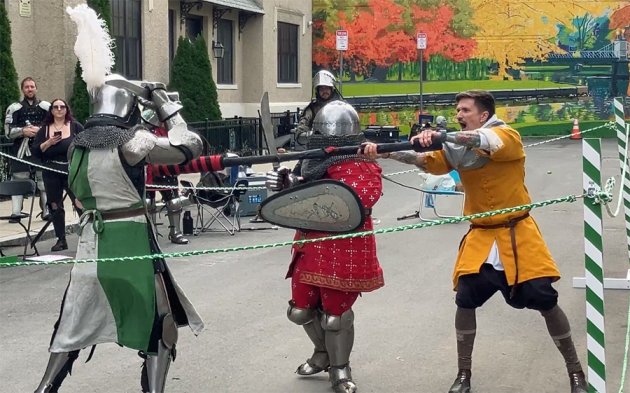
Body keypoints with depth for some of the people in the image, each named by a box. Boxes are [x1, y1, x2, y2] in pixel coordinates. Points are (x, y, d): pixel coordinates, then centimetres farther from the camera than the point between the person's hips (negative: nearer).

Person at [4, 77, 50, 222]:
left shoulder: (46, 107, 10)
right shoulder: (14, 108, 9)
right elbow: (8, 131, 3)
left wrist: (40, 130, -9)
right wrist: (23, 131, -12)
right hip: (21, 149, 0)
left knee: (44, 181, -2)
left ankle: (47, 211, 5)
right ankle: (15, 213, -4)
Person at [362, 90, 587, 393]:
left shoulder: (508, 136, -11)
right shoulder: (458, 147, 5)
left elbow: (486, 141, -33)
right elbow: (423, 160, -6)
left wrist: (441, 136, -47)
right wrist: (383, 151, -23)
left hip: (517, 235, -4)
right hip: (481, 237, 4)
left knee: (545, 301, -3)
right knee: (465, 300, -6)